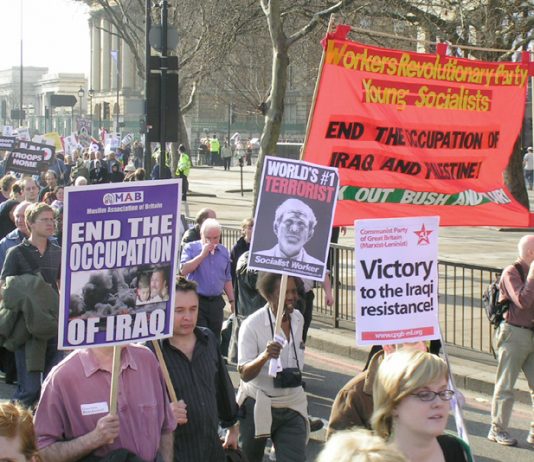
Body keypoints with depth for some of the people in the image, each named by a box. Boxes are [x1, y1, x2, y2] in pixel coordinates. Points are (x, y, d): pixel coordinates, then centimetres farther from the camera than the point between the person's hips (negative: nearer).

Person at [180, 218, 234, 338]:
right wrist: (202, 254, -15)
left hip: (216, 302, 4)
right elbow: (184, 270, -17)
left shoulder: (224, 252, 11)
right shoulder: (190, 248, -2)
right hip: (197, 301, -4)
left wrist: (232, 301, 13)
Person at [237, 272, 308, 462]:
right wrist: (264, 356, -39)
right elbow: (244, 374, -22)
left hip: (292, 407, 4)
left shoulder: (298, 319, 1)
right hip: (258, 407, -4)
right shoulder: (252, 324, -16)